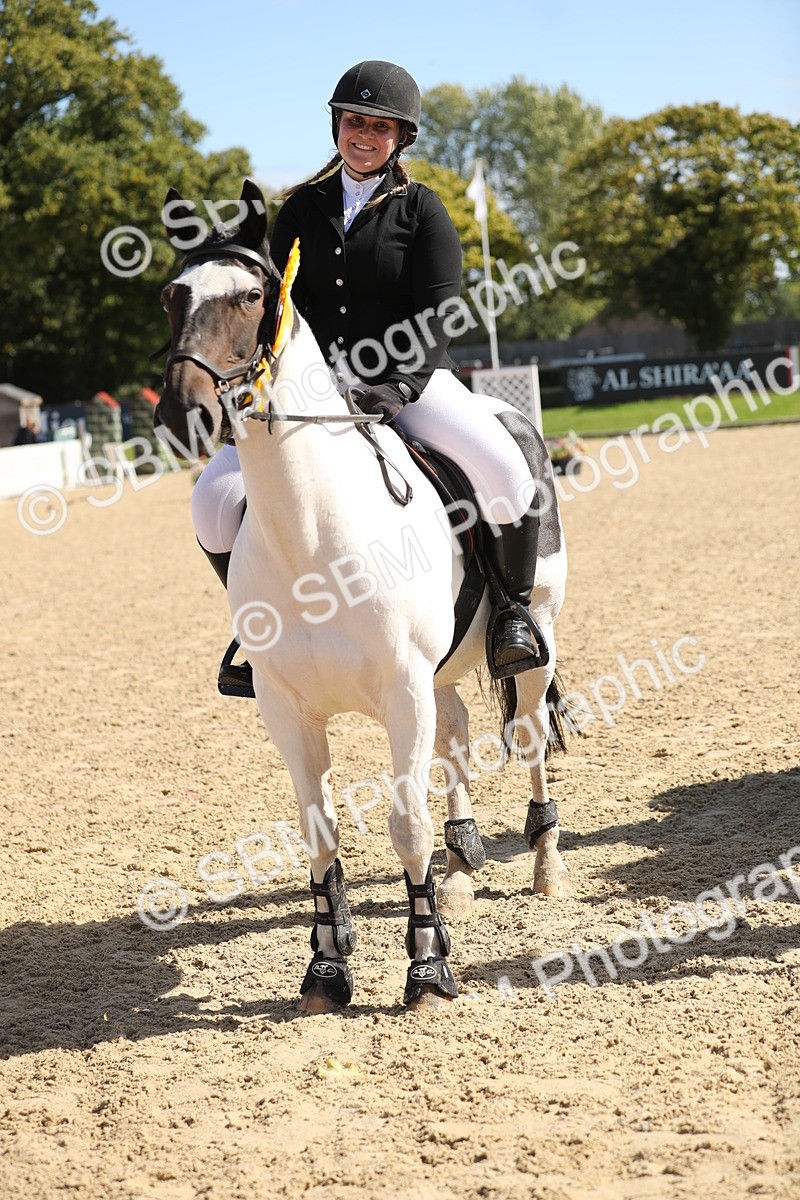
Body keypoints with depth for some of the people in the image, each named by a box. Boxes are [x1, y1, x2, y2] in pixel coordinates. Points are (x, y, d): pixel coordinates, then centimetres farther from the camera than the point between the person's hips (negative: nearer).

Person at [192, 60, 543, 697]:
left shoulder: (421, 209, 1)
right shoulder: (302, 209, 10)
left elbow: (438, 315, -8)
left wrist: (395, 388, -23)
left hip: (412, 382, -3)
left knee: (504, 471, -30)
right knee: (216, 497, -15)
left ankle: (516, 605, -6)